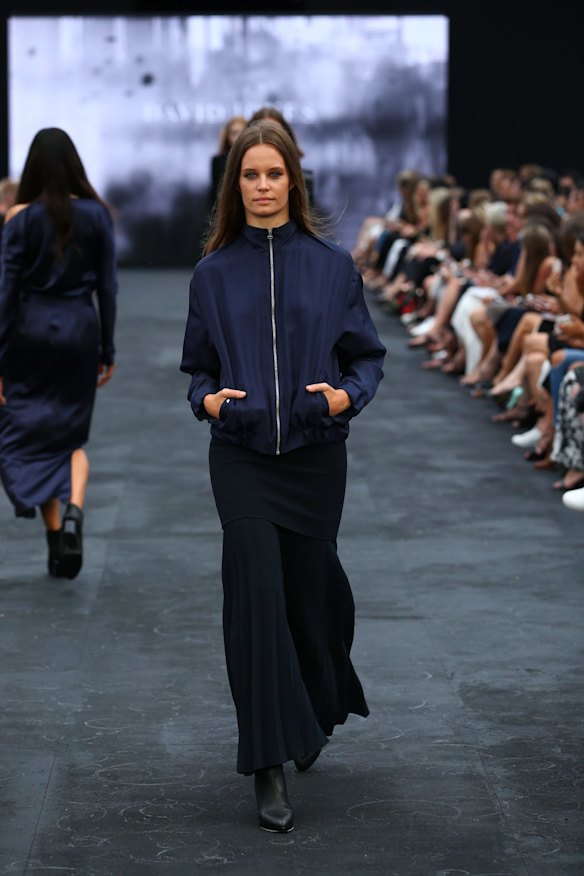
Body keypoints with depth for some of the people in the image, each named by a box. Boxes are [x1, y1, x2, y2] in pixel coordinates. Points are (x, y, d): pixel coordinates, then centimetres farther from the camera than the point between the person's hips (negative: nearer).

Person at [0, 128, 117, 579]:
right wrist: (108, 350, 10)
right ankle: (74, 509, -14)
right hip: (80, 328, 2)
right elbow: (107, 287, 1)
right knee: (73, 436, 14)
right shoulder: (97, 213, -1)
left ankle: (55, 535, 6)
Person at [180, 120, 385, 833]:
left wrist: (347, 394, -14)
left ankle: (320, 708, 42)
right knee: (257, 593, -9)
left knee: (310, 589, 11)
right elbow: (198, 367, 11)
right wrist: (207, 399, -9)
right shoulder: (214, 272, 4)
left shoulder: (332, 265, 2)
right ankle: (269, 770, -6)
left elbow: (368, 355, 5)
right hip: (242, 458, 0)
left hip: (315, 454, 0)